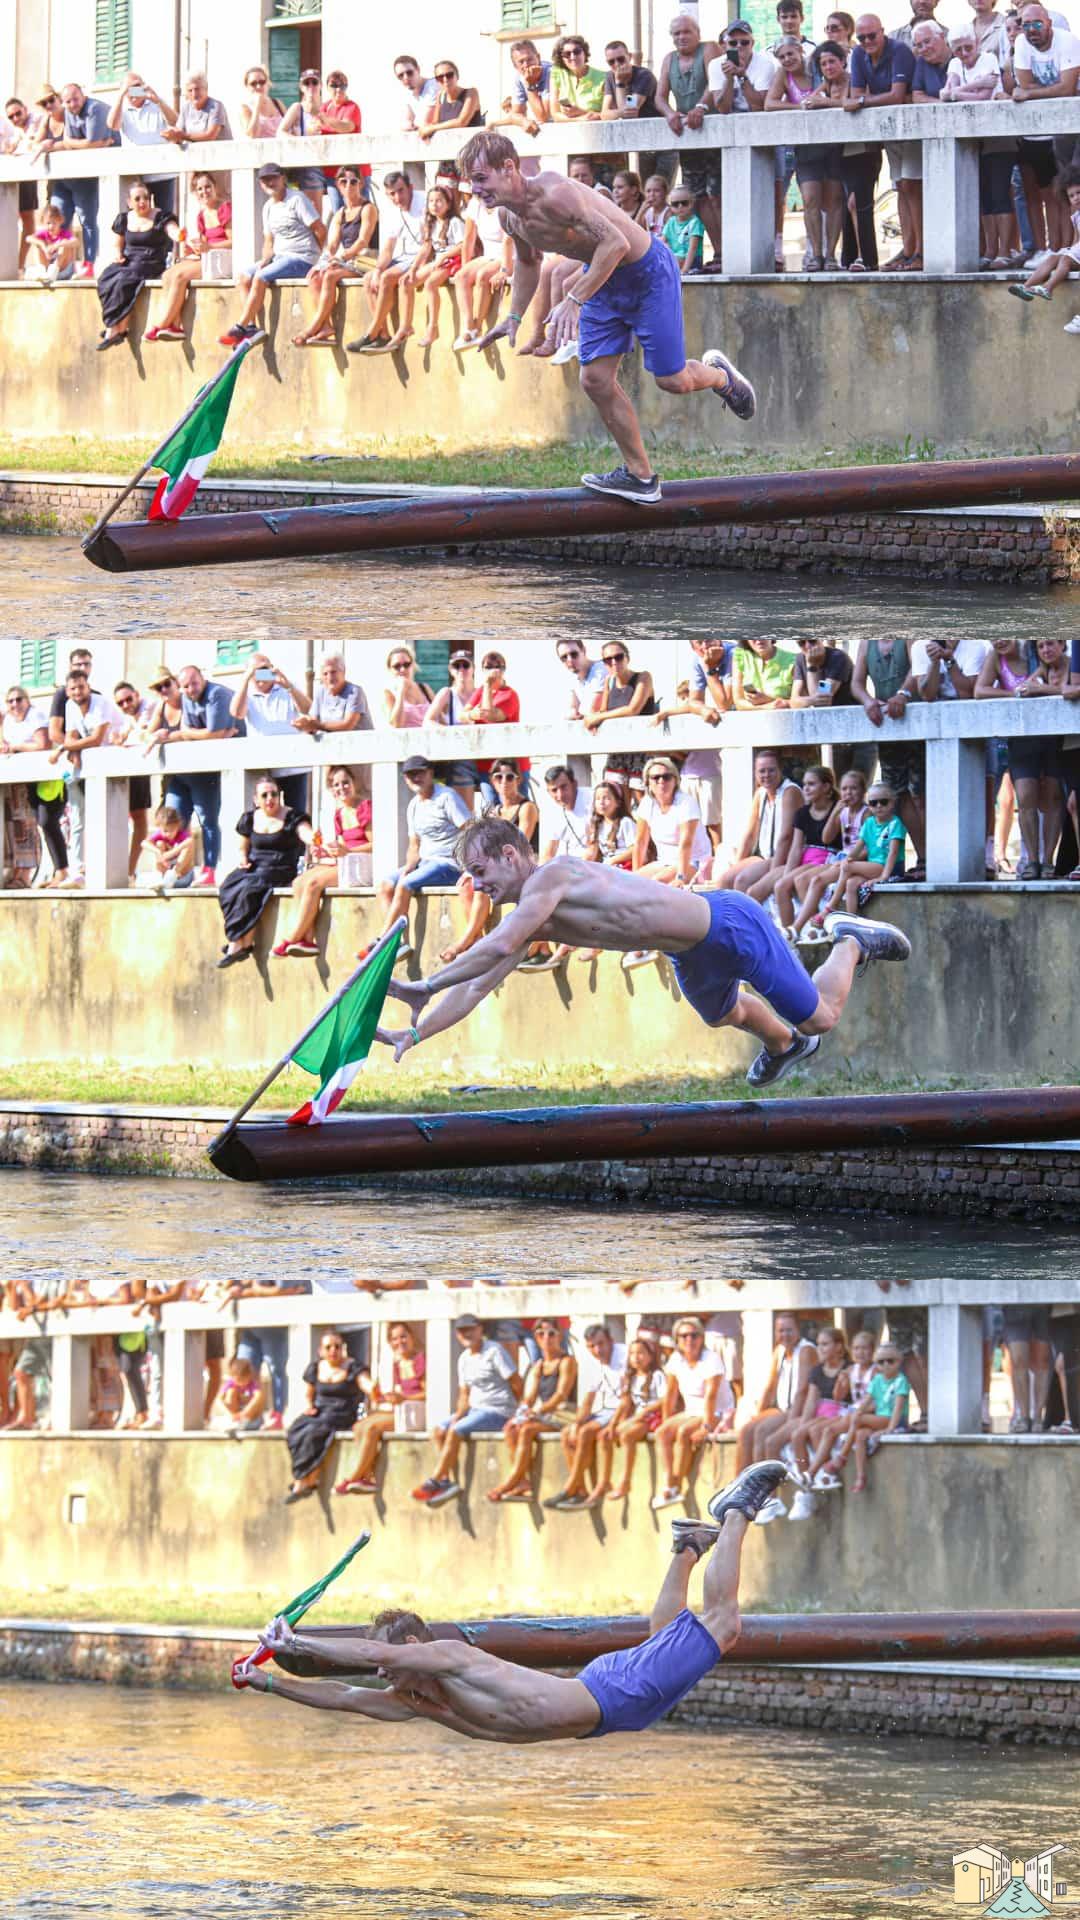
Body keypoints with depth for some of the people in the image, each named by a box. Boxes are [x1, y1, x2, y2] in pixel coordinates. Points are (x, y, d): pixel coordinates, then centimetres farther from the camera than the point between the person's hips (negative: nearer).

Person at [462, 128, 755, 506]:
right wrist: (514, 317, 8)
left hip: (646, 272, -8)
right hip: (603, 280, 8)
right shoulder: (510, 217, -5)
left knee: (672, 380, -3)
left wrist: (574, 300, -41)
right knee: (595, 380, 0)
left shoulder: (554, 195, -35)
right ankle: (639, 475, 12)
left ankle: (719, 375, 32)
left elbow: (615, 242, -39)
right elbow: (528, 261, 18)